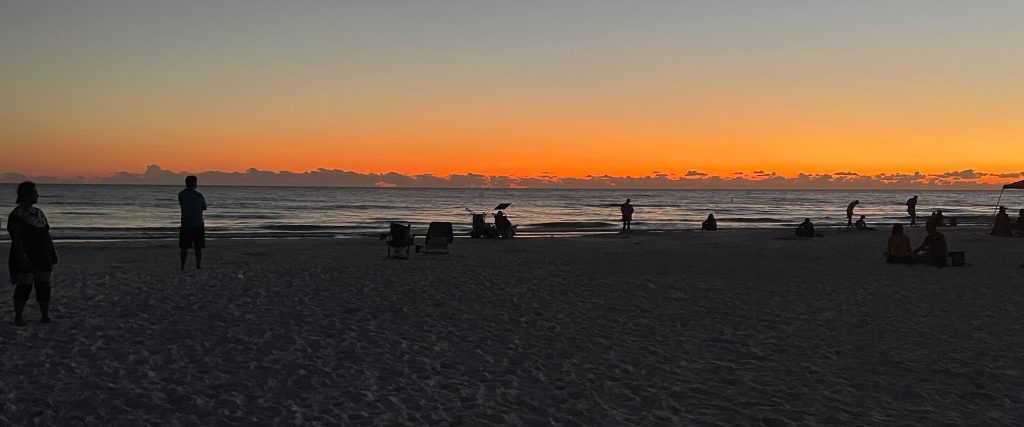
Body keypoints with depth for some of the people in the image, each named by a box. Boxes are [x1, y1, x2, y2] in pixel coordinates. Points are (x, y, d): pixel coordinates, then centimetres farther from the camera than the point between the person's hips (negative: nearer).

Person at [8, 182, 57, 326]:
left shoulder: (38, 213, 12)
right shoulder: (16, 215, -11)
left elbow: (46, 234, 16)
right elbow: (16, 238, -19)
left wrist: (53, 252, 13)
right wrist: (22, 256, -26)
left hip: (42, 257, 7)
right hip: (25, 258, -6)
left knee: (43, 286, 5)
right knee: (24, 286, -6)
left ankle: (45, 316, 10)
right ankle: (18, 317, 6)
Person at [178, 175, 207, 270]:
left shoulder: (181, 195, 3)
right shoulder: (199, 195, -8)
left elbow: (182, 205, 15)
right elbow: (204, 208, 4)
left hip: (185, 224, 3)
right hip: (198, 225, -3)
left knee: (184, 248, 7)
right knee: (198, 248, 3)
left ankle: (182, 267, 6)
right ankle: (198, 266, 1)